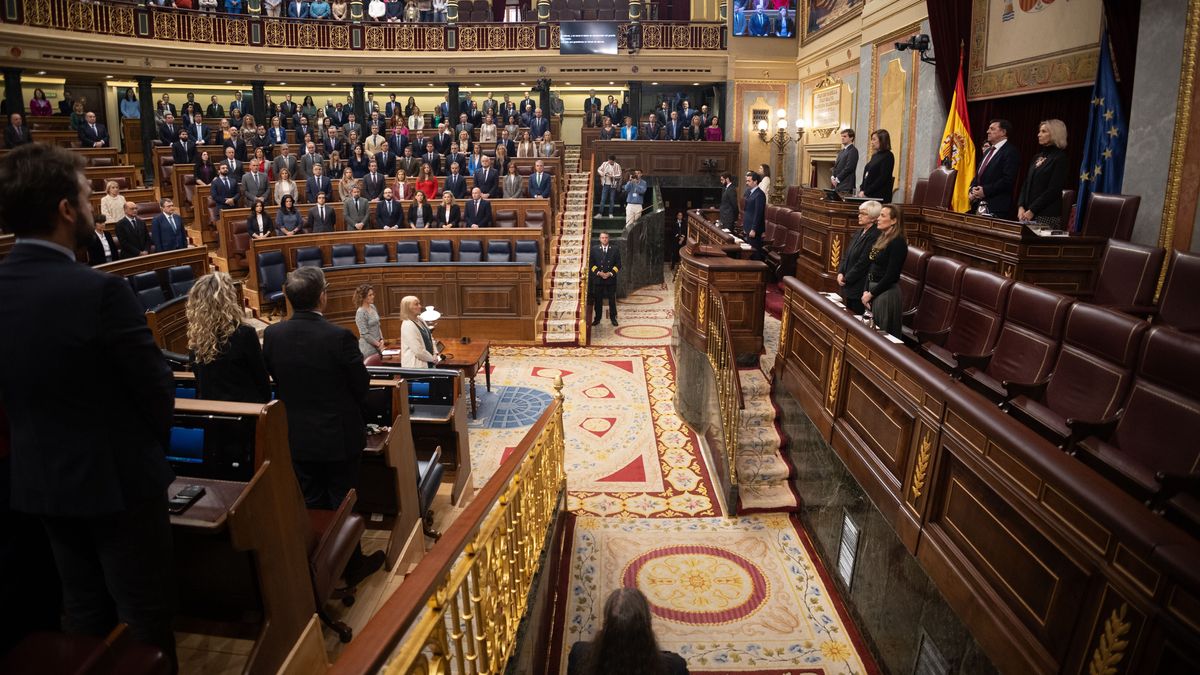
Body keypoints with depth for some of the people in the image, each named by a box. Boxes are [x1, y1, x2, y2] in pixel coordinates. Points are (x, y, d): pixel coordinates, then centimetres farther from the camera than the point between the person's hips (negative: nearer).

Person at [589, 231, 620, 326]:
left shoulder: (614, 250, 5)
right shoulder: (594, 249, 6)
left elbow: (618, 264, 3)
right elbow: (591, 264, 3)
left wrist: (610, 273, -9)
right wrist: (599, 273, -10)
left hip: (611, 278, 0)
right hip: (597, 278, 0)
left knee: (612, 299, 4)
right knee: (597, 300, 4)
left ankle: (613, 318, 13)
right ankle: (597, 318, 12)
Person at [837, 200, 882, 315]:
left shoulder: (874, 236, -18)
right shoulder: (860, 232, 11)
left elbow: (863, 263, -19)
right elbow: (847, 255, 15)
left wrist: (846, 279, -12)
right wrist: (840, 273, 1)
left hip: (860, 288, -9)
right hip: (849, 287, 9)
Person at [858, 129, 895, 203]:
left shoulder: (888, 156, -7)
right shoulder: (875, 155, 18)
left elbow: (883, 179, -15)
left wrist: (866, 193, -17)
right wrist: (862, 190, 2)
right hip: (868, 196, 8)